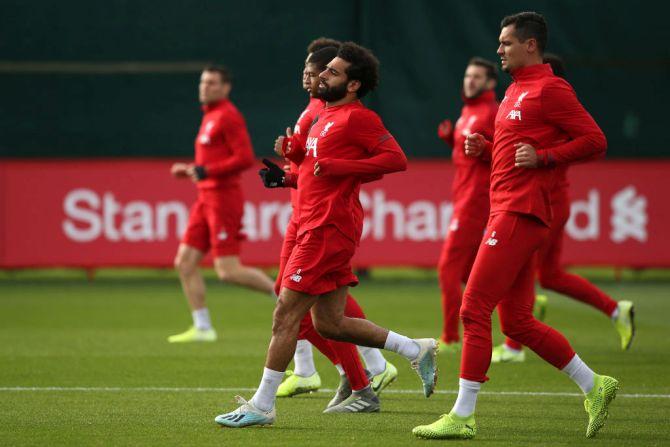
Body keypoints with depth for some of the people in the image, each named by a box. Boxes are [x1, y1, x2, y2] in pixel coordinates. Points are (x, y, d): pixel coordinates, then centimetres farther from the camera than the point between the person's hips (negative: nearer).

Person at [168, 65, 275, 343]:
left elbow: (245, 158, -20)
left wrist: (206, 171, -21)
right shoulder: (210, 116, 18)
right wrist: (190, 170, 13)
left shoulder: (228, 116, -11)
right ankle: (202, 328, 6)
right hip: (206, 198, 10)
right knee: (185, 263, 3)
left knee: (228, 271, -13)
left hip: (223, 198, -10)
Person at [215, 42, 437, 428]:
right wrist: (294, 154, 9)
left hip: (328, 229, -10)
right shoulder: (327, 118, 20)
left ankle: (262, 406, -2)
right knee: (329, 323, 12)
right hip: (317, 225, 10)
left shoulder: (357, 117, -10)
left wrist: (339, 167, -22)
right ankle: (417, 350, 17)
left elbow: (396, 159, -18)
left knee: (286, 315, -7)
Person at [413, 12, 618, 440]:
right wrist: (484, 147, 11)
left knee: (474, 310, -11)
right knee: (516, 321, 11)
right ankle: (594, 385, 18)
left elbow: (595, 141, -12)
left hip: (519, 215, -10)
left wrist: (542, 157, -19)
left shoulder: (549, 89, -9)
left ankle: (462, 417, -8)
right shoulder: (516, 91, 20)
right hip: (506, 212, 10)